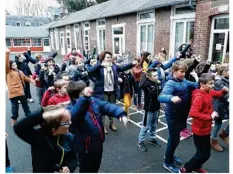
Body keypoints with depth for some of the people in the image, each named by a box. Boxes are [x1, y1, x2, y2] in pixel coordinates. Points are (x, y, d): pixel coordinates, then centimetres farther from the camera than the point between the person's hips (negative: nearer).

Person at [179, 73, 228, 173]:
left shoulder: (208, 92, 1)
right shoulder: (199, 96, -27)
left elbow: (218, 94, 21)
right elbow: (193, 113, -39)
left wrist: (224, 91, -2)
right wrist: (210, 117, -32)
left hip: (206, 128, 9)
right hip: (200, 130, -9)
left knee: (206, 152, 23)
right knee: (204, 154, 5)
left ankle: (197, 167, 47)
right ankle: (185, 169, 22)